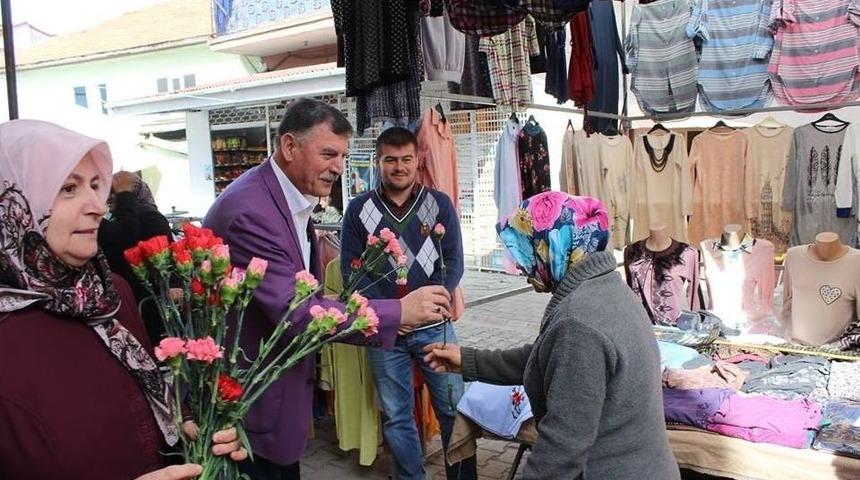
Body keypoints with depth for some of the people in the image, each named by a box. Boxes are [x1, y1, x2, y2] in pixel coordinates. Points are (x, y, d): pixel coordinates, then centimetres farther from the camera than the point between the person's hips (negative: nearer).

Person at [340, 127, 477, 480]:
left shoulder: (440, 204, 1)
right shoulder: (359, 209, 1)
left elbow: (453, 262, -1)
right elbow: (350, 268, -1)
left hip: (435, 326, 0)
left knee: (454, 409, 9)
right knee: (396, 417, 11)